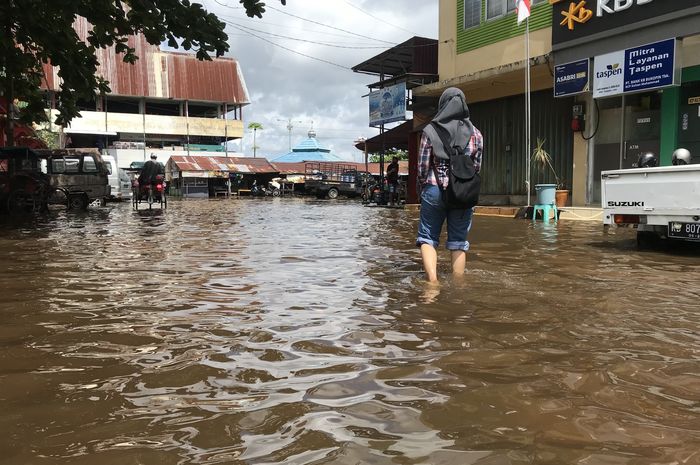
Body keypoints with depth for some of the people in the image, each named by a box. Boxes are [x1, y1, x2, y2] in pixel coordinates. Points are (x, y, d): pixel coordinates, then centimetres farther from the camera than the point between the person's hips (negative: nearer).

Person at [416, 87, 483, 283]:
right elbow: (477, 166, 6)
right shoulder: (475, 133, 3)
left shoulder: (430, 131, -3)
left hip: (434, 190, -2)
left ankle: (432, 280, -12)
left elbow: (422, 166, -2)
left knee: (428, 238, 6)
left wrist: (424, 187, 13)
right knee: (458, 242, 10)